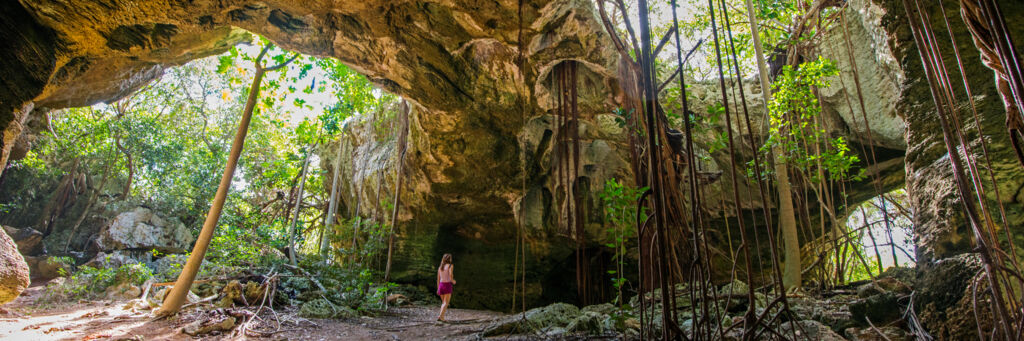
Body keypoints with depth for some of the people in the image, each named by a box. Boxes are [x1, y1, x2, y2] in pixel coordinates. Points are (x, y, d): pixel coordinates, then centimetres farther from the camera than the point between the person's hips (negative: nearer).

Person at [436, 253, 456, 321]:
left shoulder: (440, 267, 12)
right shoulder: (450, 266, -4)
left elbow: (438, 278, 12)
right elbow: (450, 275, -19)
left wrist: (438, 289, 18)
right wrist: (453, 281, 1)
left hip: (441, 285, 5)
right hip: (447, 285, -5)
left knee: (443, 302, 17)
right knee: (446, 303, -6)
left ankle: (442, 316, 4)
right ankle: (440, 316, -22)